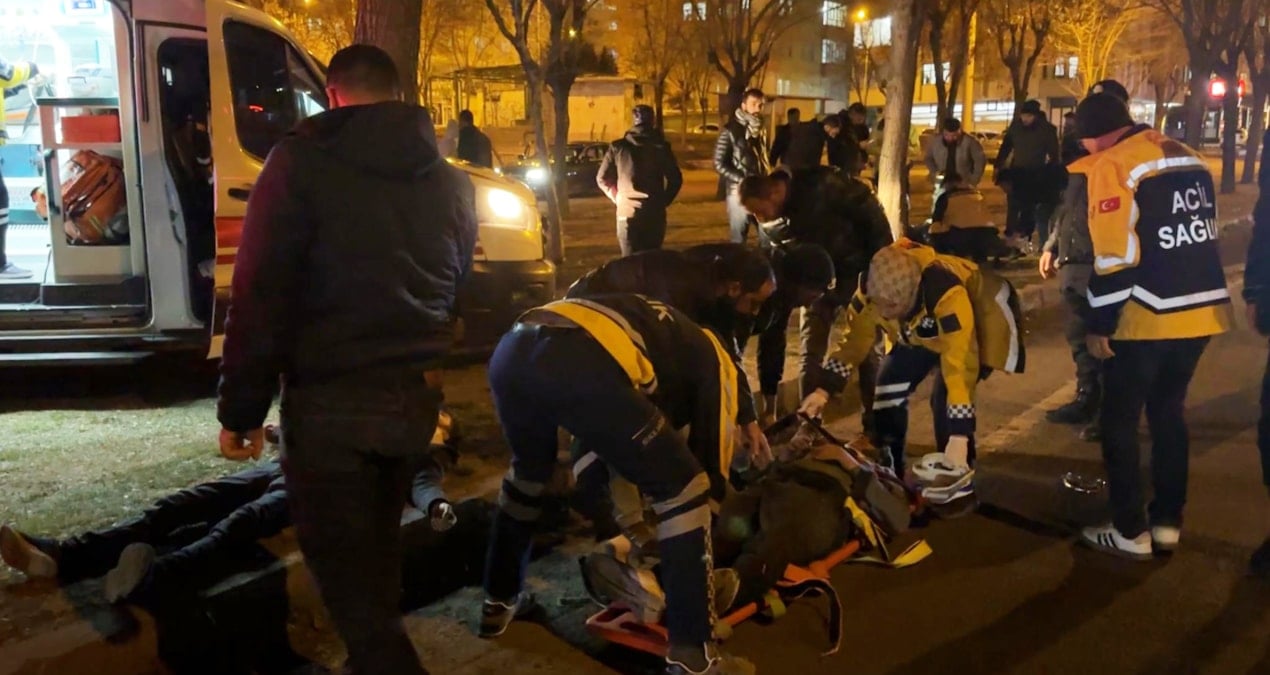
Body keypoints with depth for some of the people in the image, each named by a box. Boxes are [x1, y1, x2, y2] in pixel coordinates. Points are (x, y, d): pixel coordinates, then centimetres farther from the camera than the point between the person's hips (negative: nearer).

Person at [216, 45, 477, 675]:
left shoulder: (301, 161, -6)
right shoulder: (452, 181, 13)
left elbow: (260, 293, -10)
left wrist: (241, 408, -5)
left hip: (333, 400, -6)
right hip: (416, 394, 7)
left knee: (344, 569, 3)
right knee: (377, 546, 23)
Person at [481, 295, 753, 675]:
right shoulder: (712, 360, 27)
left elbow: (614, 438, 53)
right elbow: (712, 461, 26)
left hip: (511, 351, 8)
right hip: (581, 365, -7)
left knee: (529, 469, 37)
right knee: (682, 489, 10)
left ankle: (500, 600, 46)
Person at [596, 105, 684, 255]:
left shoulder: (617, 147, 0)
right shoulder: (661, 146, -1)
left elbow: (602, 178, 3)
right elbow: (676, 179, -1)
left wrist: (617, 197, 11)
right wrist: (663, 201, 10)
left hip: (627, 214, 0)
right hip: (655, 214, 0)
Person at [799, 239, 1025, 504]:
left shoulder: (947, 294, -45)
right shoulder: (869, 290, -27)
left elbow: (960, 363, -45)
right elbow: (854, 341, -12)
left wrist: (959, 436, -47)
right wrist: (823, 390, -22)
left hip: (981, 320, -6)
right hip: (924, 330, 6)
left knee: (945, 398, -22)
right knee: (889, 388, -4)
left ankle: (957, 473, -3)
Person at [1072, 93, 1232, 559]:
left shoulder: (1110, 166, -12)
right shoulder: (1189, 157, 13)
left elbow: (1115, 257, -18)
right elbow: (1206, 233, 19)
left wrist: (1099, 325, -11)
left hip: (1148, 317, -7)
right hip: (1203, 310, 8)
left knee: (1119, 422, 6)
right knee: (1169, 412, 20)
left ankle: (1132, 532, 11)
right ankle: (1168, 523, 25)